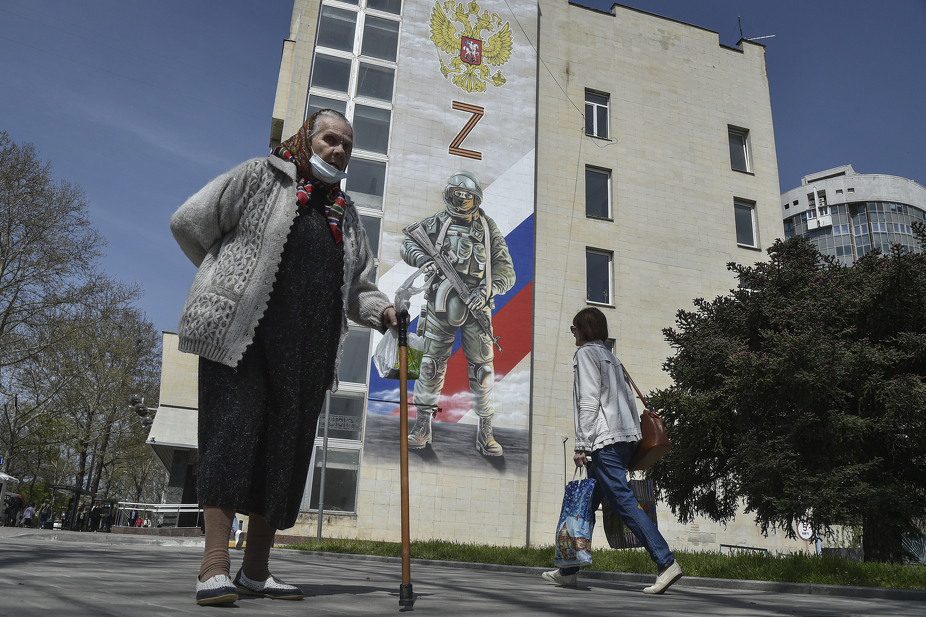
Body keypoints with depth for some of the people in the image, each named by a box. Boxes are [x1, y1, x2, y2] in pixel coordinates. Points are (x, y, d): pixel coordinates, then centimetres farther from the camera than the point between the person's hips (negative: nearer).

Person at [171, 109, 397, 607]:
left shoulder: (345, 214, 22)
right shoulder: (258, 178, 7)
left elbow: (357, 287, 23)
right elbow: (188, 222, 5)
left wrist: (382, 311, 2)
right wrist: (231, 277, 8)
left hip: (307, 353, 5)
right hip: (242, 336, -5)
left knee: (286, 451, 4)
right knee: (234, 435, -13)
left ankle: (256, 571, 13)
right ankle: (215, 569, -9)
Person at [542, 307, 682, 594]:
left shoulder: (586, 353, -2)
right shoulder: (611, 357, 23)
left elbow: (589, 402, -12)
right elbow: (629, 399, 18)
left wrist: (581, 445, -13)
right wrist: (635, 436, 19)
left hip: (605, 441, -9)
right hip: (625, 438, 9)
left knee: (624, 502, -11)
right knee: (587, 505, 12)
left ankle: (667, 562, -14)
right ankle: (569, 570, 17)